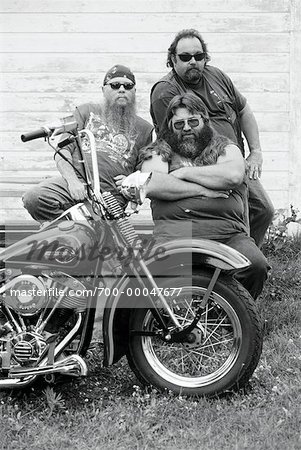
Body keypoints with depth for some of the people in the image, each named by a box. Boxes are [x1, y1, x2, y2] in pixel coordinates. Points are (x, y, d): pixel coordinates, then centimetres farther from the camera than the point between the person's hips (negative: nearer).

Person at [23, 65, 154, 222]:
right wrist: (72, 180, -10)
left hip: (111, 195, -1)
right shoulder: (86, 111, 19)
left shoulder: (145, 129, 20)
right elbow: (62, 150, 9)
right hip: (75, 179, 1)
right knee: (33, 198, -28)